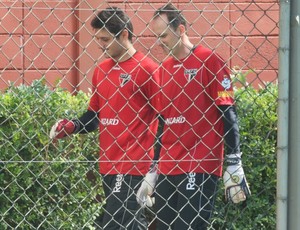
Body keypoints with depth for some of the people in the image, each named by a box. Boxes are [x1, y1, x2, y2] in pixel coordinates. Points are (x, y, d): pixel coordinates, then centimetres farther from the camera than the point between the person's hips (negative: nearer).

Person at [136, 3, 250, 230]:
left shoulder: (209, 61, -5)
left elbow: (228, 115, -8)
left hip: (200, 168, -7)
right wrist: (152, 171, 19)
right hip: (167, 169, 7)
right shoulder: (164, 68, 16)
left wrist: (233, 165, -13)